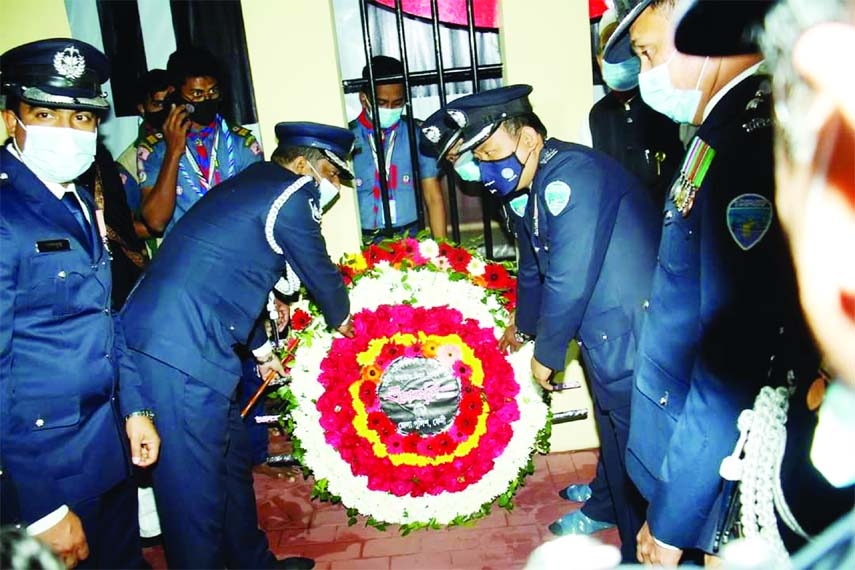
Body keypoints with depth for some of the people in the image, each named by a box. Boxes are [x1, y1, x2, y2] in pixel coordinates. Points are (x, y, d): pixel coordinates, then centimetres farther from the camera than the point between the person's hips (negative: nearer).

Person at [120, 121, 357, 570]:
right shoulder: (291, 194, -6)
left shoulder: (247, 185, 23)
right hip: (182, 351, -10)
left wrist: (260, 348, 37)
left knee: (231, 458, 20)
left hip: (158, 340, 10)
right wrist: (341, 319, 22)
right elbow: (319, 271, 1)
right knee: (195, 483, 0)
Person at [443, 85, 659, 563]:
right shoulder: (529, 190, 8)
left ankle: (639, 551, 24)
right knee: (613, 436, 25)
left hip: (636, 343, -9)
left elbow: (569, 283, -25)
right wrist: (523, 326, 37)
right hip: (605, 339, 9)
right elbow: (534, 268, 23)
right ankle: (607, 507, 45)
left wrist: (547, 353, -11)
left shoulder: (570, 176, -23)